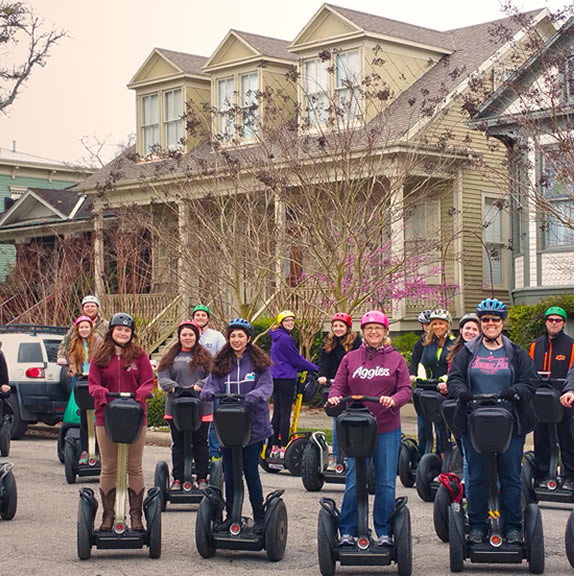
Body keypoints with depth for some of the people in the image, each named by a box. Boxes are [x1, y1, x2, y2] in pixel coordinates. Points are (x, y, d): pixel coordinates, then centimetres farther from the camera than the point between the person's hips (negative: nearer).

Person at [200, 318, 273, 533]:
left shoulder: (259, 363, 2)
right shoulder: (221, 363, 10)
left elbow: (266, 387, -7)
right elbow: (211, 385, 3)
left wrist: (255, 395, -29)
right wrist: (209, 392, -21)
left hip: (253, 425, -3)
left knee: (251, 471, -2)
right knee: (230, 473, 7)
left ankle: (259, 516, 11)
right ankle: (231, 514, 18)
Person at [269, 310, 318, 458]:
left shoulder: (277, 338, 15)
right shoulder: (285, 338, -15)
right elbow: (296, 359, -11)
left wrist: (306, 368, 18)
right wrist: (315, 368, -1)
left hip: (276, 378, 9)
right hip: (286, 379, -9)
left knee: (277, 413, 12)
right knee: (285, 414, -5)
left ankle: (274, 447, 14)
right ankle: (283, 448, -4)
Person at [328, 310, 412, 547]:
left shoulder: (396, 359, 7)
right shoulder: (350, 358, 9)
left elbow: (406, 389, 2)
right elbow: (338, 386, 8)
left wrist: (393, 400, -19)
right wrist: (335, 397, -14)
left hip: (387, 429, 0)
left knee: (386, 482, 2)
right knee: (353, 481, -2)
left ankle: (384, 532, 13)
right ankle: (347, 531, 8)